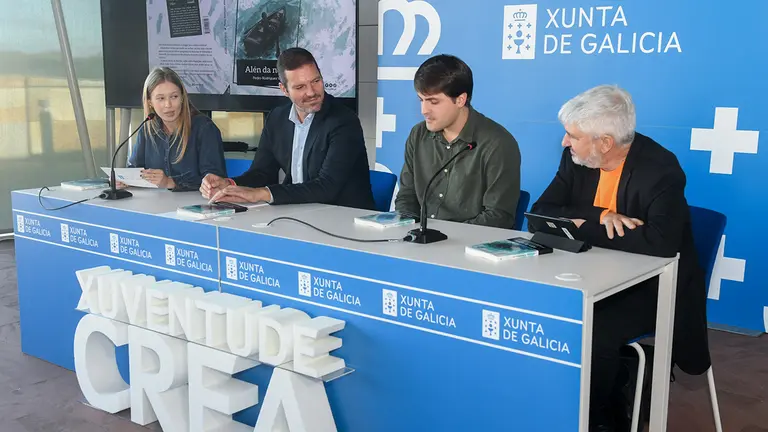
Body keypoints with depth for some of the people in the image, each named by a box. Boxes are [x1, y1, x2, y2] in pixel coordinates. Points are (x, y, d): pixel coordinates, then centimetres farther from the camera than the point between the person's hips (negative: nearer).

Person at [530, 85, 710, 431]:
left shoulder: (660, 168, -20)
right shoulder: (576, 159, -2)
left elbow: (662, 241, -33)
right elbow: (540, 215, -5)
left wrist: (582, 227, -26)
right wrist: (600, 216, -23)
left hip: (651, 287, -6)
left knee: (593, 332, -30)